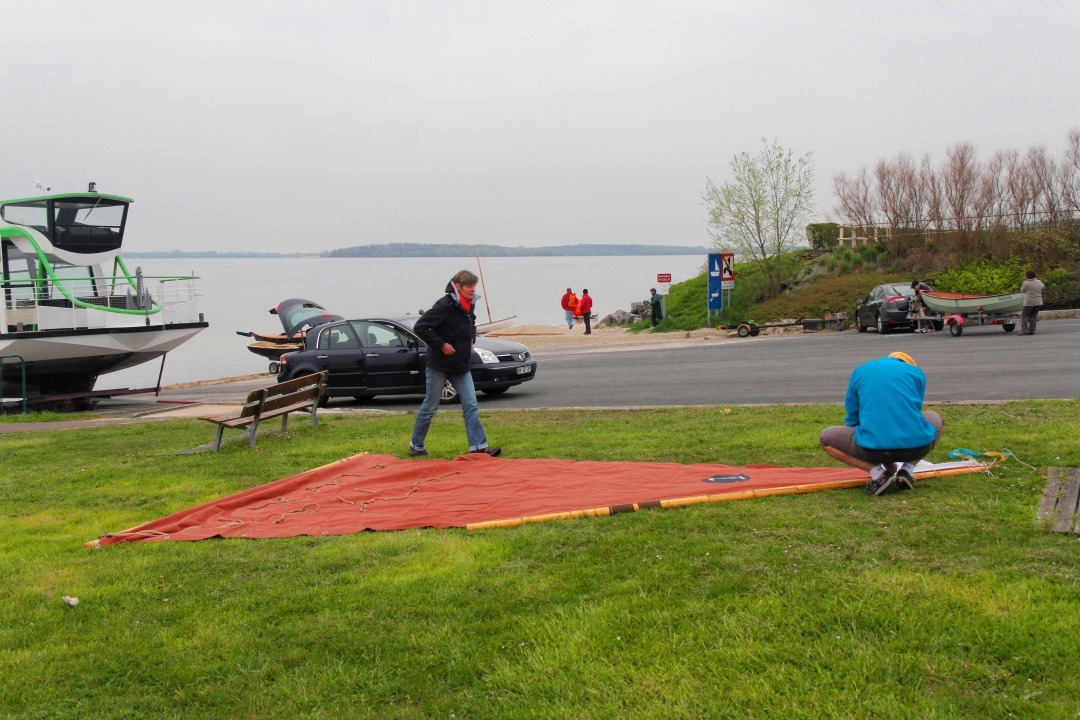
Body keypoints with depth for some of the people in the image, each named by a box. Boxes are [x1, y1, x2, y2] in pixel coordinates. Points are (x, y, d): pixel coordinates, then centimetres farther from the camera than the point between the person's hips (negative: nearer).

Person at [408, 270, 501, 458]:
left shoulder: (468, 306, 6)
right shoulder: (444, 305, -19)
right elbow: (420, 327, -23)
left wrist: (471, 339, 10)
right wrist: (441, 345, -21)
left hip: (461, 366, 7)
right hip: (439, 365, -7)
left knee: (471, 406, -2)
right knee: (430, 407, 4)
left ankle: (479, 446, -3)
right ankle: (416, 446, 19)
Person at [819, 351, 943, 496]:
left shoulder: (860, 371, 19)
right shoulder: (917, 372, 20)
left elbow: (852, 419, 25)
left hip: (874, 447, -2)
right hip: (916, 447, 2)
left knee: (826, 438, 22)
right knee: (934, 418, 35)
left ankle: (878, 473, 4)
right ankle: (907, 469, 13)